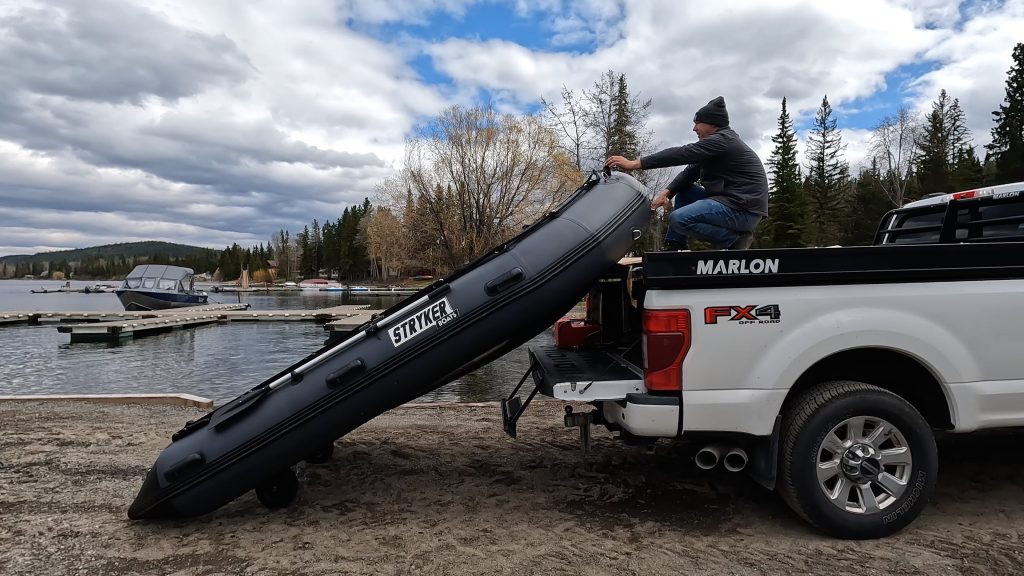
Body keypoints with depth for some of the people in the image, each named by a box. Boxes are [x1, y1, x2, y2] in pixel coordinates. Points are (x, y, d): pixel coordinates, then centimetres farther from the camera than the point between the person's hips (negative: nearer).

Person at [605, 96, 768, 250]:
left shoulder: (722, 140, -12)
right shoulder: (721, 139, 19)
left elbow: (681, 153, -20)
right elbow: (691, 170, 13)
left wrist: (635, 164, -22)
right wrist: (667, 192, -4)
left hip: (743, 210, -10)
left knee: (678, 219, -21)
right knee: (683, 190, 15)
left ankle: (735, 239, -14)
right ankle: (673, 245, 9)